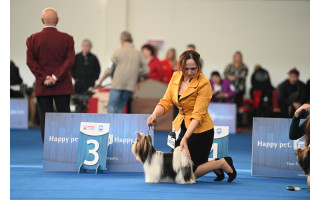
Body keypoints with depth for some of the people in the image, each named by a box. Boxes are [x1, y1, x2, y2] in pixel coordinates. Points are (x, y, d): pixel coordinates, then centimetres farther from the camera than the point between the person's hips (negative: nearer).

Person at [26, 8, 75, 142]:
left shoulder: (32, 39, 1)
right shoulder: (67, 39, -1)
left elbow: (30, 61, -5)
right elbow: (70, 61, -8)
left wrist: (43, 77, -8)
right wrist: (56, 77, -11)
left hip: (42, 86, 0)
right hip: (63, 86, 0)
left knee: (45, 119, 3)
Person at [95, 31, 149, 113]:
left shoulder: (118, 52, -1)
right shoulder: (138, 54, 7)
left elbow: (109, 70, 0)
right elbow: (146, 70, 8)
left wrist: (100, 81, 10)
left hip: (117, 85, -4)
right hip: (130, 85, 4)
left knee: (111, 106, -2)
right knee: (120, 107, 12)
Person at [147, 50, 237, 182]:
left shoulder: (204, 84, -20)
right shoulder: (176, 77, -1)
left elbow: (198, 116, -24)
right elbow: (166, 102, -2)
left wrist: (185, 138, -33)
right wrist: (155, 114, -24)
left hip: (200, 131, -7)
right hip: (182, 127, 7)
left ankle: (223, 163, 11)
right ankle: (213, 163, 27)